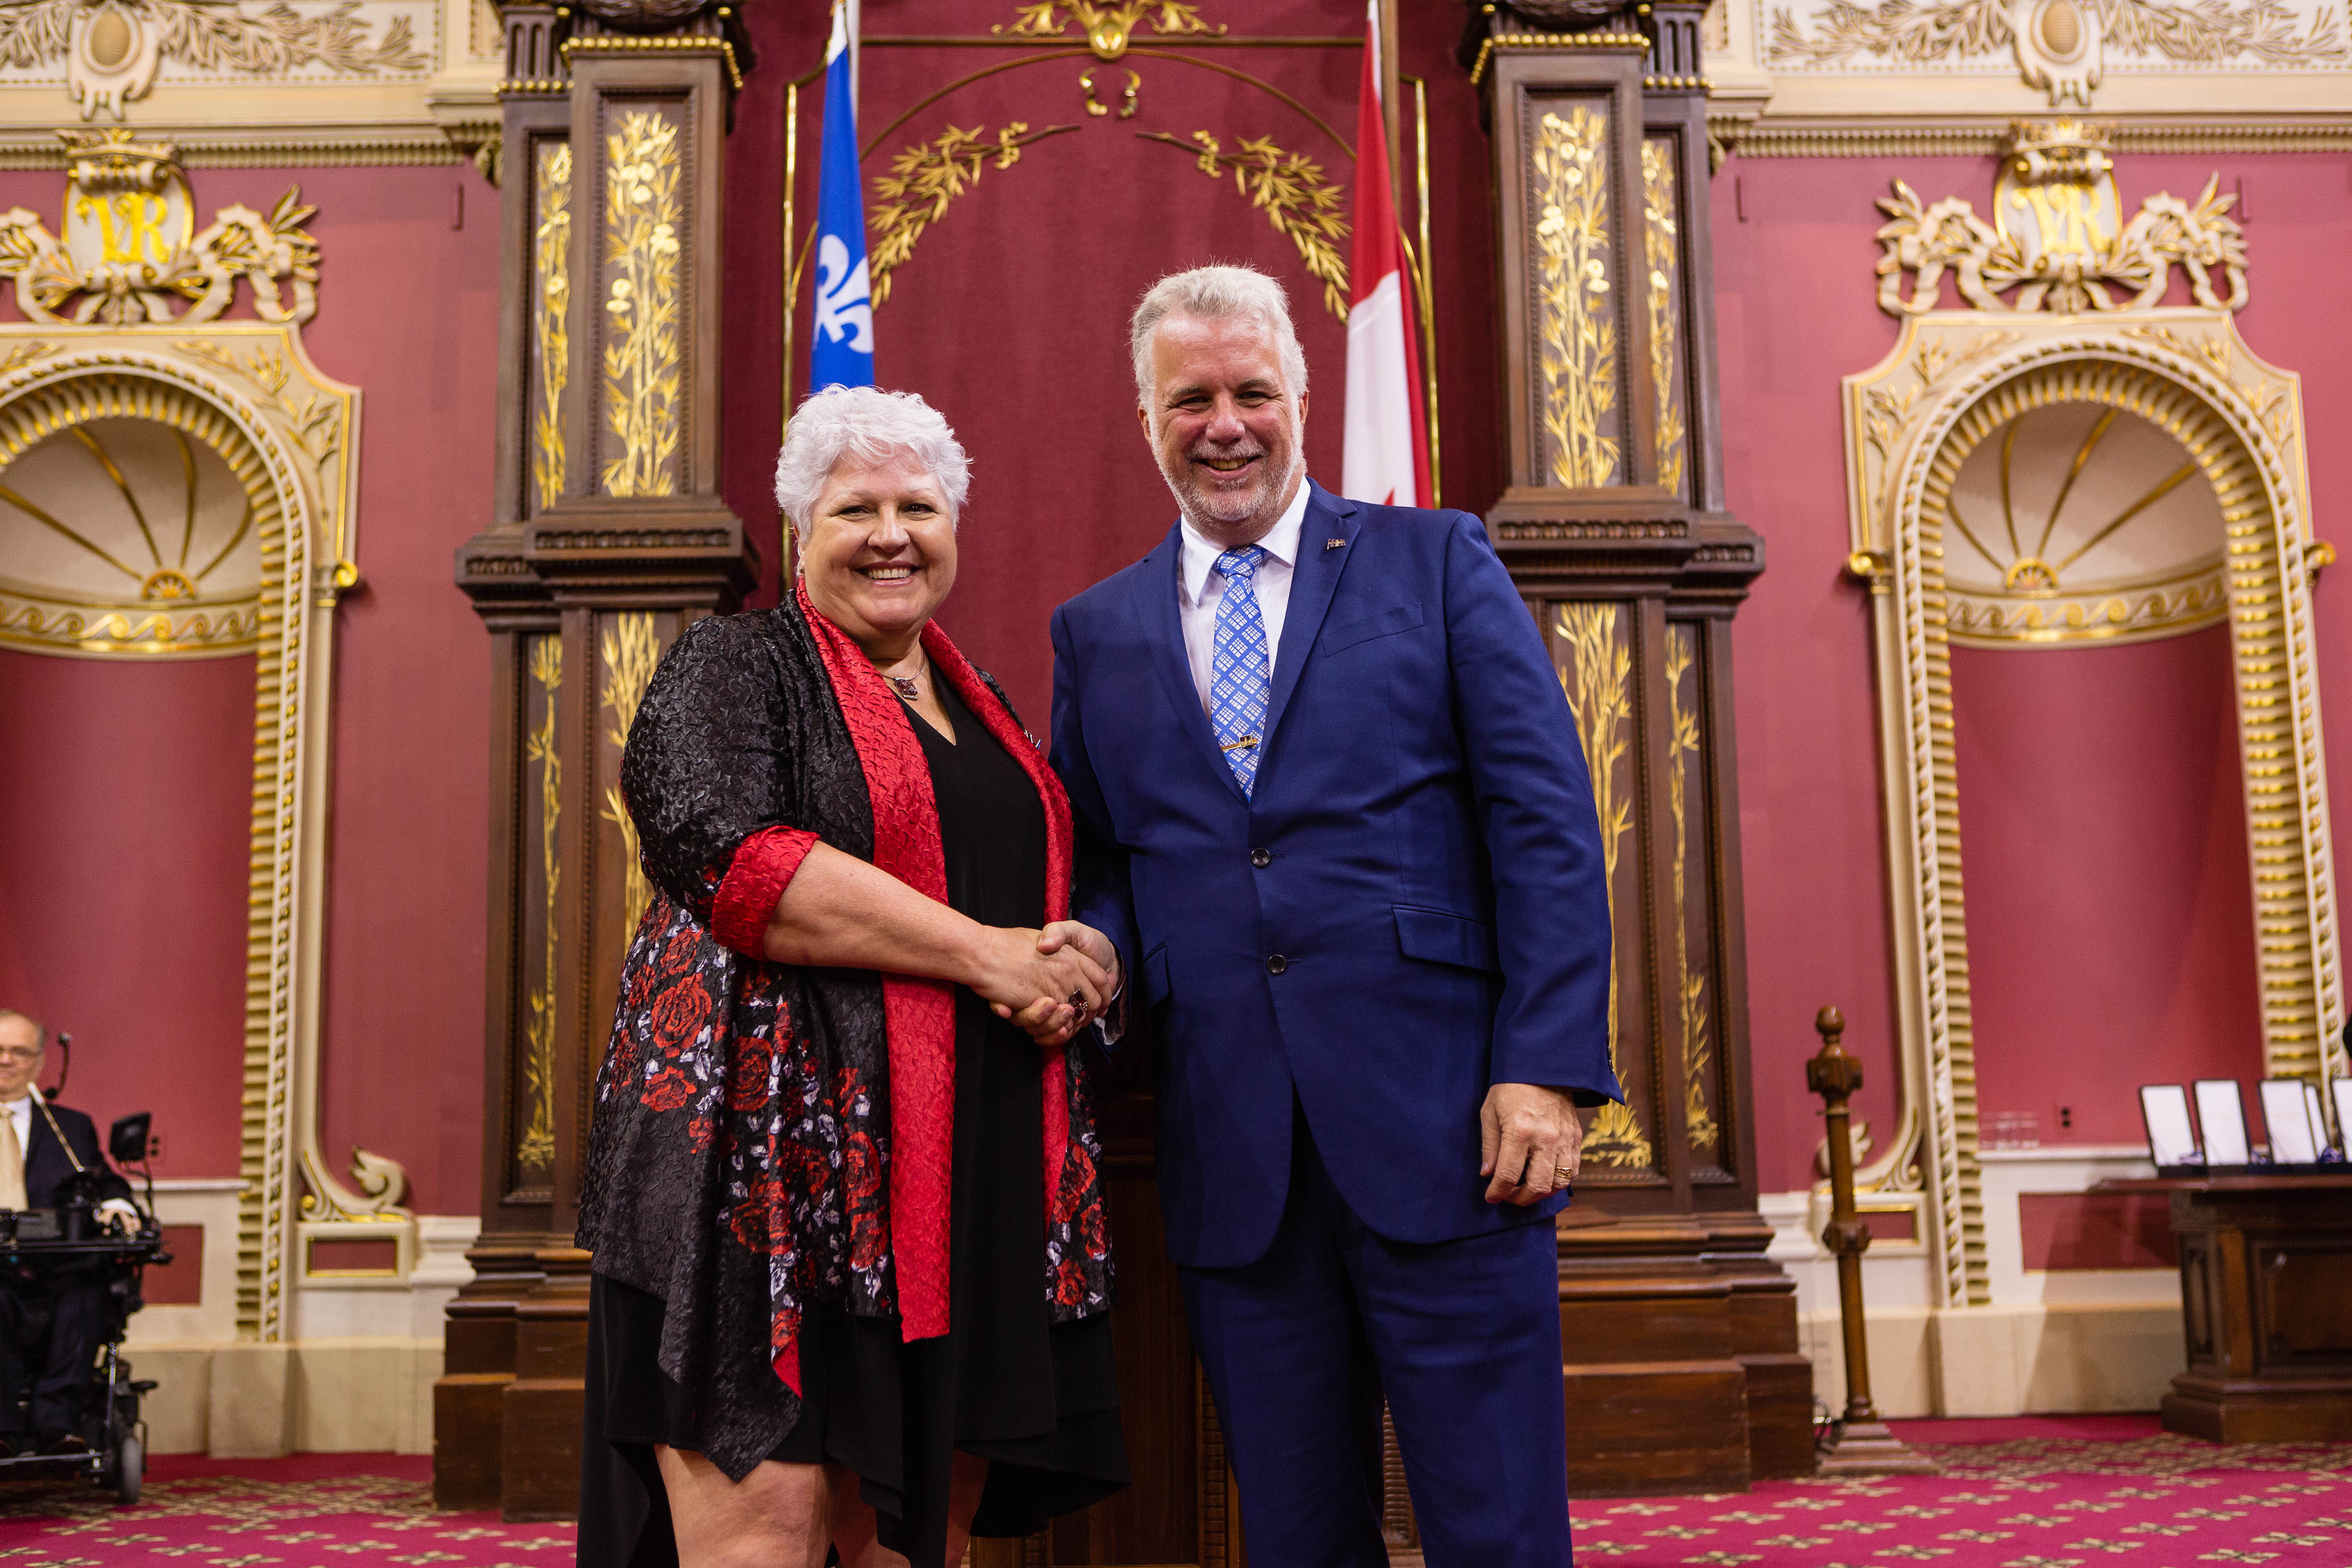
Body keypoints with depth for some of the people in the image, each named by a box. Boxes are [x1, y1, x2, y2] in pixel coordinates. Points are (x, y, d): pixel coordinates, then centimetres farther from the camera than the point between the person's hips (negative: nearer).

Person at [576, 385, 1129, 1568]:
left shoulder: (982, 708, 21)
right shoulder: (735, 664, 2)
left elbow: (1041, 899, 27)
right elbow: (731, 857, -15)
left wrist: (1073, 975, 1)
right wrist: (981, 954, -15)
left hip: (973, 1180, 6)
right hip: (777, 1154, -6)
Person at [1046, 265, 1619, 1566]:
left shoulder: (1437, 561, 6)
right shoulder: (1094, 631, 14)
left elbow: (1546, 823, -1)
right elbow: (1093, 863, 17)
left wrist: (1546, 1068, -11)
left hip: (1440, 1124, -2)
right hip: (1231, 1155, 3)